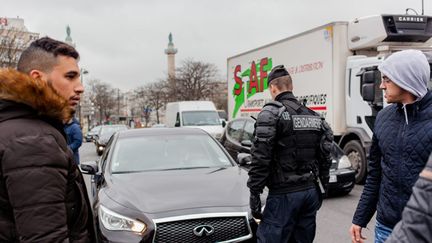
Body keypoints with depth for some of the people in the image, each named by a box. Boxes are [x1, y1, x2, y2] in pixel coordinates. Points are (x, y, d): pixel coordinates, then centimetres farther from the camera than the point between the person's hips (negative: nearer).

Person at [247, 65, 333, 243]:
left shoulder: (271, 112, -9)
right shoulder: (314, 116, 13)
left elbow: (261, 158, -16)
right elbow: (325, 157, 13)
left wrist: (254, 195, -11)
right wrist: (322, 188, 20)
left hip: (283, 194, -7)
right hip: (311, 192, 7)